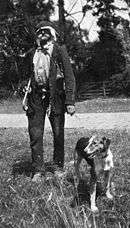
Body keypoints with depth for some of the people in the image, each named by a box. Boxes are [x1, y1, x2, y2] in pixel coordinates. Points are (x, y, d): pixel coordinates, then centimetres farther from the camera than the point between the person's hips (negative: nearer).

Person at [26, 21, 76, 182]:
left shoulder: (59, 50, 2)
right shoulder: (34, 53, 17)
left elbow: (69, 76, -4)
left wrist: (70, 101, -13)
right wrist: (26, 99, 12)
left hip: (55, 95, -3)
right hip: (36, 96, 4)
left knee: (58, 133, 3)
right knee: (35, 133, -1)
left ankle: (58, 166, 17)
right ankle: (38, 169, 6)